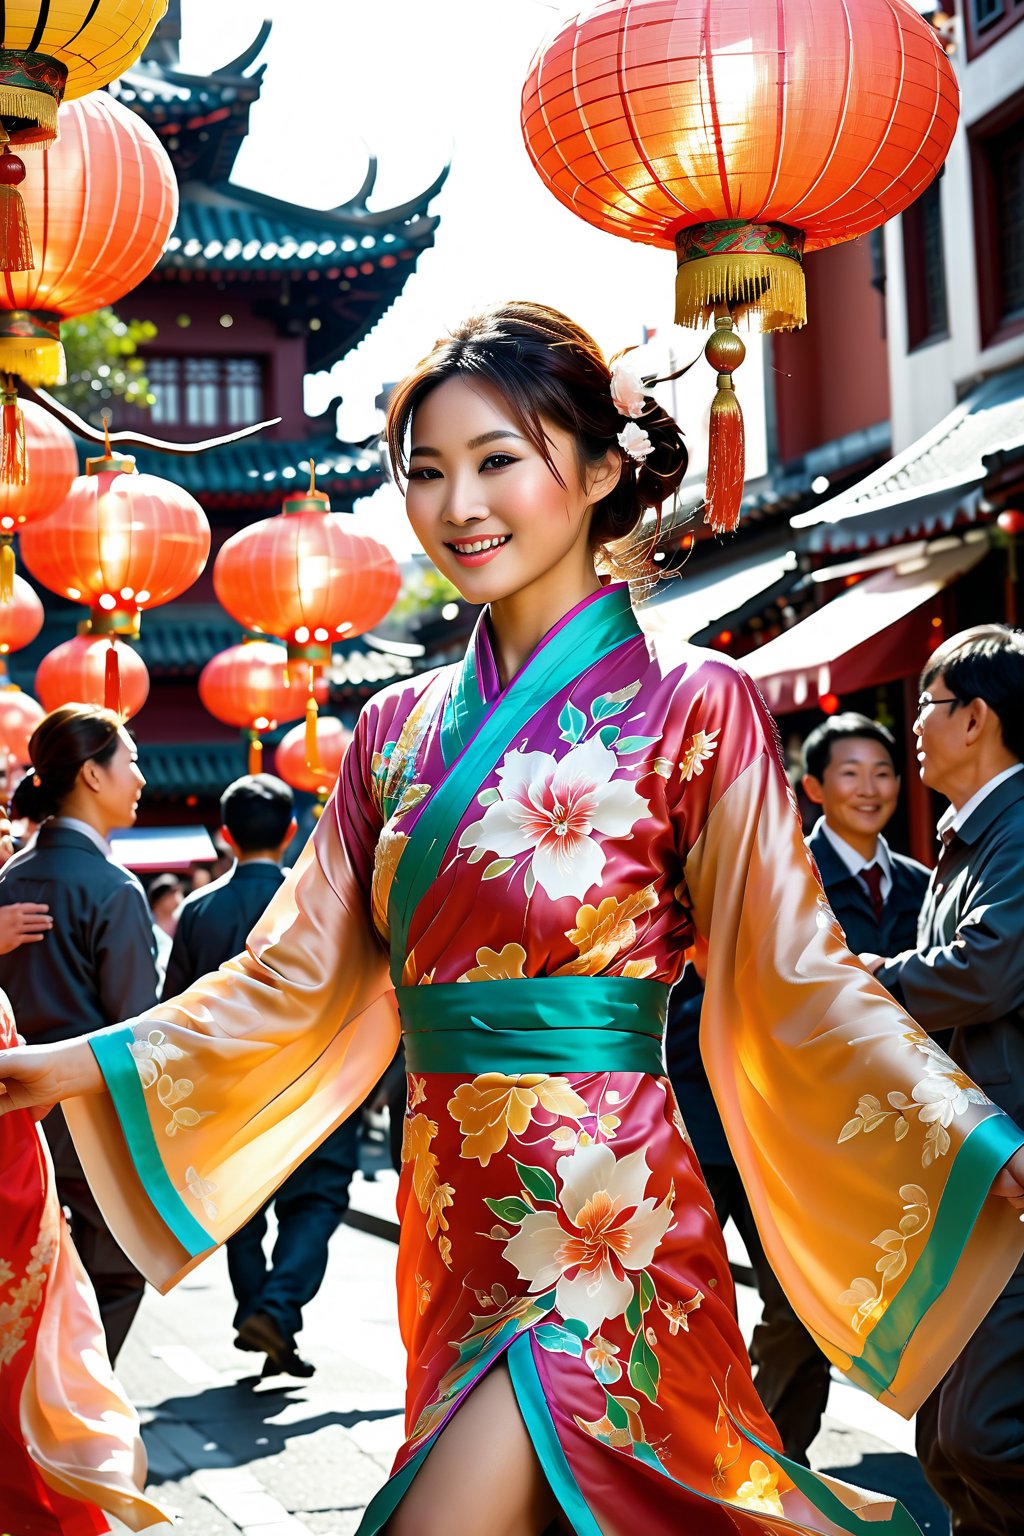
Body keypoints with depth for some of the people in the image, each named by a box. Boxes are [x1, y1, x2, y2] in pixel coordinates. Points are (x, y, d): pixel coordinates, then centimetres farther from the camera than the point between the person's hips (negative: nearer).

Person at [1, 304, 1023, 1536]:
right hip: (452, 1236, 5)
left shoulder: (690, 705, -4)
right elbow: (297, 977, 11)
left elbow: (797, 983, -6)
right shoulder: (400, 731, 10)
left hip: (604, 1233, -5)